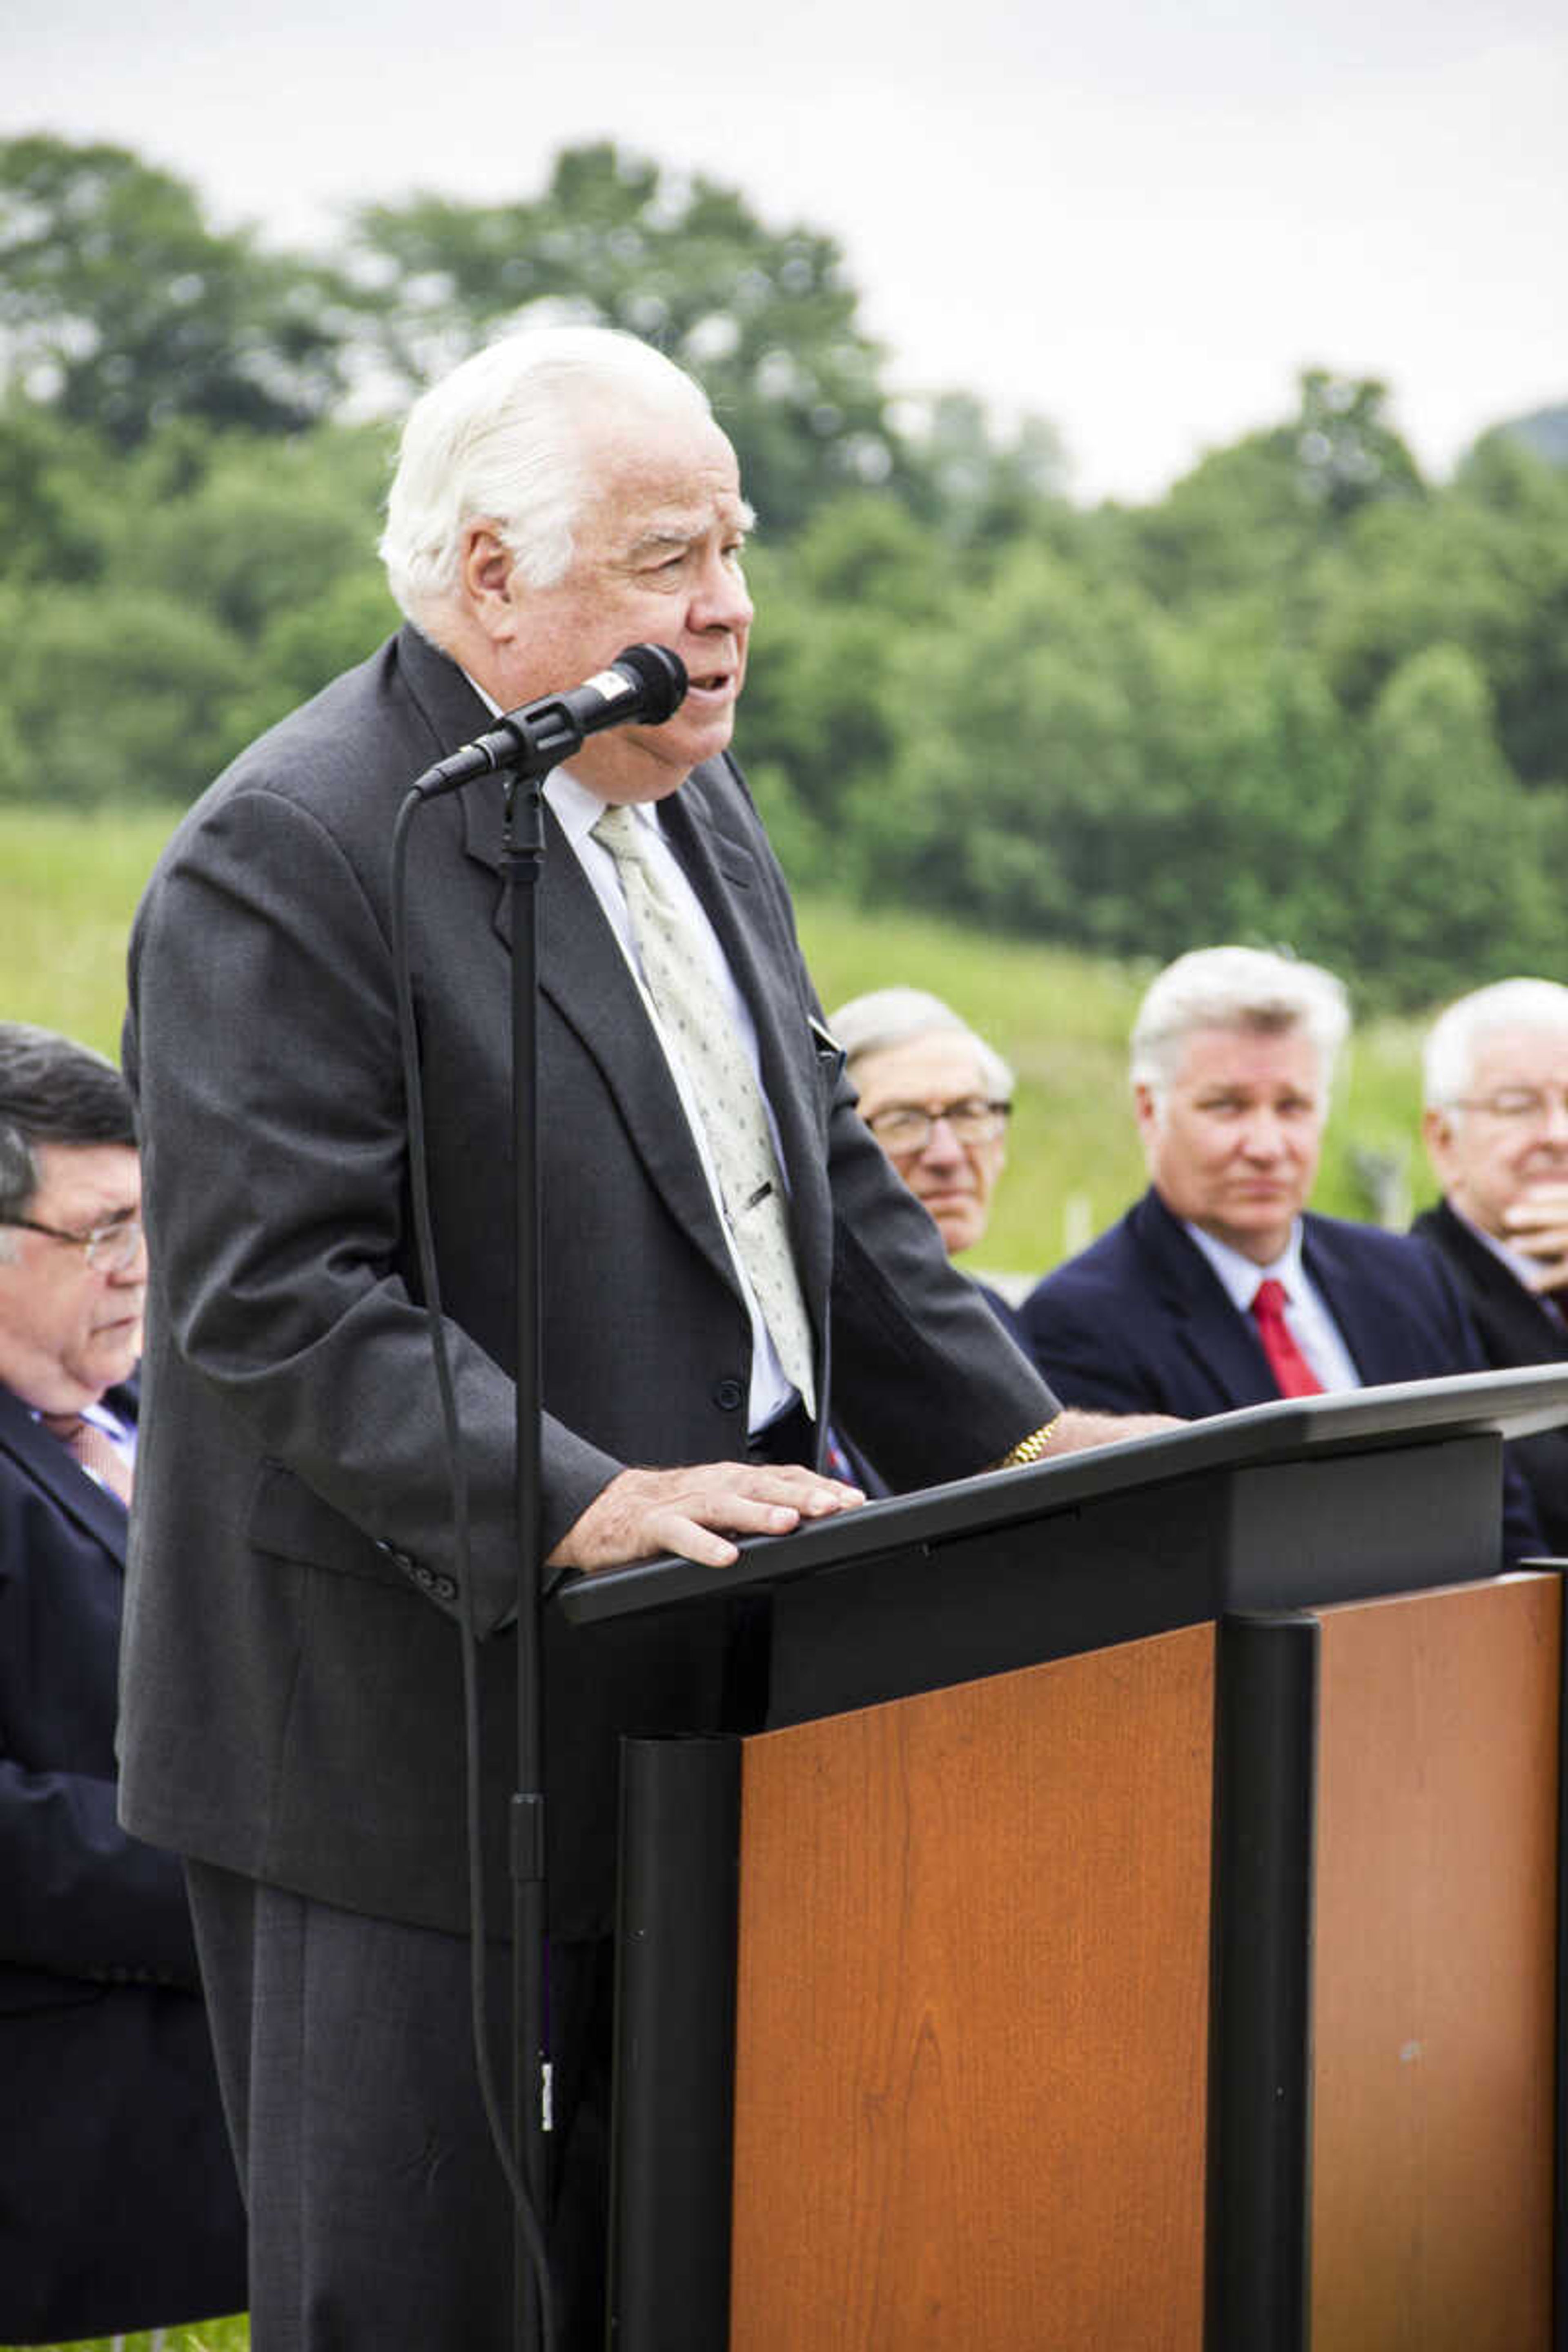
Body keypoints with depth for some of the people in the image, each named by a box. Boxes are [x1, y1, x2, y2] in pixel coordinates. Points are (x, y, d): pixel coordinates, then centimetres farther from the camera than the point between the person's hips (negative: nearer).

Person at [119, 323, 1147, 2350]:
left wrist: (1012, 1437, 7)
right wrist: (583, 1505, -29)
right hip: (410, 1737, -8)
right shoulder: (287, 856, -15)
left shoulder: (697, 806, 13)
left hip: (677, 1704, 8)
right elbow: (275, 1301, -22)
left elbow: (829, 1177, 19)